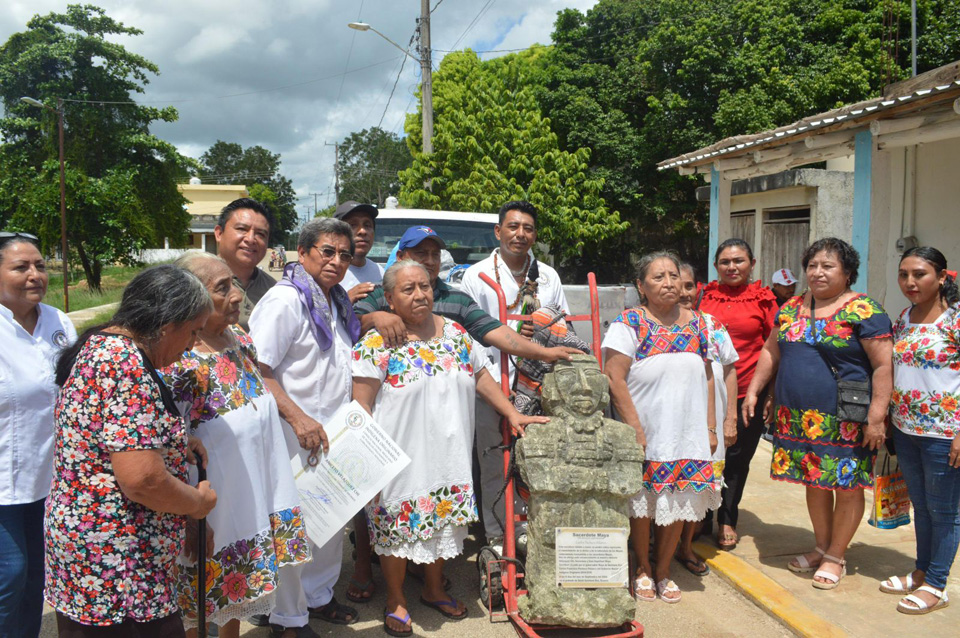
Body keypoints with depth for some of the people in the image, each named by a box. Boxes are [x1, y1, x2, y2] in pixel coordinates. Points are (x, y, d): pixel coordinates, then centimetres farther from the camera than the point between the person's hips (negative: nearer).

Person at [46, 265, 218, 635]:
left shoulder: (99, 345, 7)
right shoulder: (127, 364, -24)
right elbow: (142, 479, -29)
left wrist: (175, 445, 10)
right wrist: (200, 502, -11)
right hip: (117, 575, -10)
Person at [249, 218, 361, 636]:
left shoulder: (335, 303, 13)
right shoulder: (285, 300, -14)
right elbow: (258, 370, -22)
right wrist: (299, 419, -27)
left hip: (332, 434, 9)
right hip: (297, 436, -9)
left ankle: (318, 597, 37)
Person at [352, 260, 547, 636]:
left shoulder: (455, 333, 7)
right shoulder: (377, 343, -10)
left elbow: (481, 377, 14)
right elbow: (362, 406, -12)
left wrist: (513, 414, 7)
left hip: (449, 456, 5)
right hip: (401, 458, -5)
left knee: (442, 522, 16)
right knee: (398, 526, 5)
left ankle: (434, 589, 39)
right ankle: (395, 601, 28)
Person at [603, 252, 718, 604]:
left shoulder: (697, 322, 10)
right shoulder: (629, 323, -6)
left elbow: (707, 376, 13)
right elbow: (614, 378, -13)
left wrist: (710, 427, 8)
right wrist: (635, 428, -16)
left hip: (689, 435, 4)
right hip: (646, 435, -4)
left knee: (678, 503, 10)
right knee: (643, 504, 6)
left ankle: (663, 570, 28)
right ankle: (643, 570, 27)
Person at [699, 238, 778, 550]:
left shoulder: (763, 300, 1)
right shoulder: (704, 297, 5)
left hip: (747, 393, -1)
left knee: (737, 459, 10)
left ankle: (727, 520, 29)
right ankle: (701, 518, 26)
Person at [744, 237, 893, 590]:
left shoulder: (863, 310, -9)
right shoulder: (791, 308, 10)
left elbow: (884, 366, -13)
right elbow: (771, 352, 18)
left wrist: (876, 417, -18)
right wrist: (753, 391, 12)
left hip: (844, 423, -5)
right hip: (799, 419, 6)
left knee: (846, 488, 5)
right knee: (815, 482, 15)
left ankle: (836, 557, 20)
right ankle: (821, 547, 31)